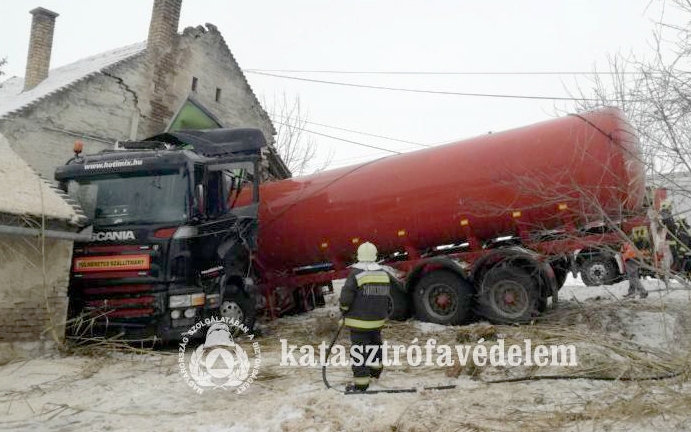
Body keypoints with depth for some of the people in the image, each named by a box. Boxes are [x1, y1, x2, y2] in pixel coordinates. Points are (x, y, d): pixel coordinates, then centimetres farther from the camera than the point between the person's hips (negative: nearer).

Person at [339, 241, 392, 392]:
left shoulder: (356, 274, -17)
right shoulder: (384, 274, 3)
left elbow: (345, 298, -17)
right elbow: (387, 296, 11)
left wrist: (344, 312, 1)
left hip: (359, 320, -6)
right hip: (378, 319, 6)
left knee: (359, 350, 1)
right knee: (375, 343, 26)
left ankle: (361, 382, 3)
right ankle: (376, 369, 44)